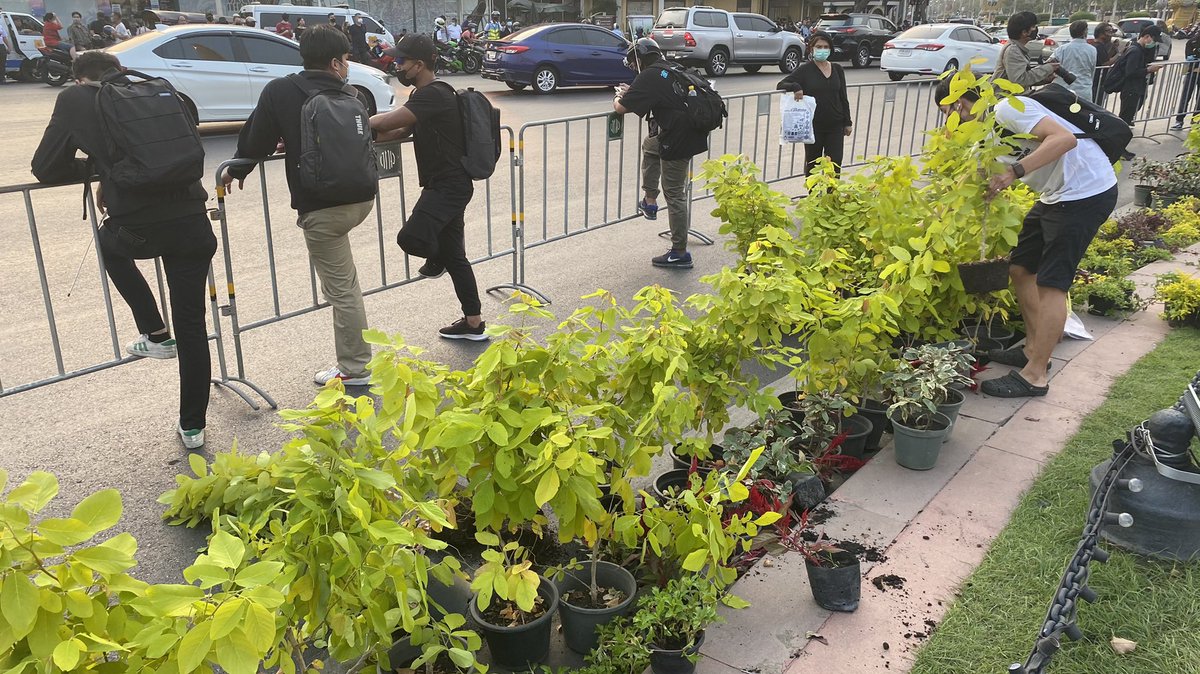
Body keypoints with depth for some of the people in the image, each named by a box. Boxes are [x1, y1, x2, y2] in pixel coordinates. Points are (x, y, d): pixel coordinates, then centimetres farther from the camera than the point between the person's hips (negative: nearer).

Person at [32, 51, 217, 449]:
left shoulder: (75, 99, 9)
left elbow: (45, 169, 14)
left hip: (136, 227, -3)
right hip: (192, 222, 3)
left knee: (110, 245, 35)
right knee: (191, 326, 13)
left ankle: (154, 335, 28)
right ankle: (193, 426, 22)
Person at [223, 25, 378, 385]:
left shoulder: (279, 91, -4)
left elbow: (257, 140, 1)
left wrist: (234, 171, 22)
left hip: (323, 207, -4)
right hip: (363, 197, 4)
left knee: (341, 287, 3)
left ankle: (354, 368, 14)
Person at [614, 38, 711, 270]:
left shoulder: (649, 76, -11)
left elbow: (622, 108, -9)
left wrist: (617, 100, 13)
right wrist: (630, 93, 28)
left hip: (679, 140, -9)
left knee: (674, 194, 0)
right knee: (649, 145, 32)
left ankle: (680, 254, 7)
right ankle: (650, 201, 32)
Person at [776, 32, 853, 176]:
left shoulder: (837, 69, 8)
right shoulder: (805, 69, -3)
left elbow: (843, 98, 13)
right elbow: (780, 85, -6)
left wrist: (847, 122, 11)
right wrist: (795, 87, -26)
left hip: (835, 126, 3)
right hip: (813, 125, -2)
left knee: (835, 164, -3)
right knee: (812, 163, 9)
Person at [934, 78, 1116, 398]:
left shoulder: (1006, 110, -18)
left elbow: (1065, 138, -30)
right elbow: (983, 184, 13)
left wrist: (1015, 171, -37)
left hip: (1087, 192, -10)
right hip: (1057, 195, 10)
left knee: (1050, 284, -9)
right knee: (1020, 268, 14)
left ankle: (1035, 376, -2)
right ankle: (1034, 349, 25)